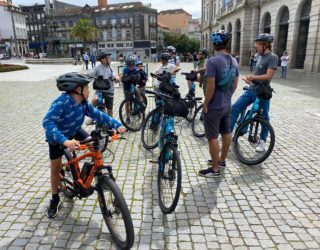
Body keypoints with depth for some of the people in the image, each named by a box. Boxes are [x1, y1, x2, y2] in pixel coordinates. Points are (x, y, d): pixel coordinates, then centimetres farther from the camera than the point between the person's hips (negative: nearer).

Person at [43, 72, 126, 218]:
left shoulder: (83, 103, -17)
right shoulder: (61, 102, -37)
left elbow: (98, 115, -14)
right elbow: (47, 122, -46)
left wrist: (117, 125, -26)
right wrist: (64, 140, -59)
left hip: (74, 132, 5)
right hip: (57, 137, -4)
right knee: (56, 169, 3)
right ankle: (55, 200, 25)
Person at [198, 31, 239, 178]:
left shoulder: (213, 61, -19)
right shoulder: (233, 61, 5)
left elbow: (211, 87, -22)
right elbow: (235, 84, 10)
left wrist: (205, 104, -10)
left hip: (214, 106, -8)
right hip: (227, 105, 8)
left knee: (212, 137, 1)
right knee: (226, 133, 17)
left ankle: (215, 169, 10)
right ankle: (221, 160, 35)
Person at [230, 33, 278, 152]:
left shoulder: (272, 57, -12)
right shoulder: (260, 56, 12)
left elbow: (268, 76, -21)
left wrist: (252, 77, -18)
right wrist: (249, 77, 0)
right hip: (251, 90, 7)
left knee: (263, 117, 6)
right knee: (235, 107, -4)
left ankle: (262, 141, 20)